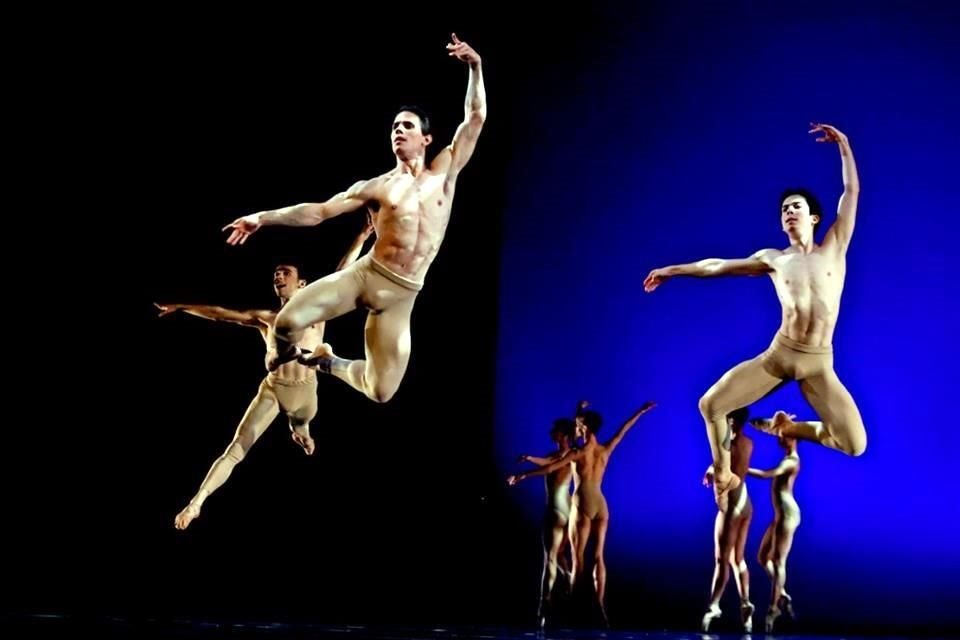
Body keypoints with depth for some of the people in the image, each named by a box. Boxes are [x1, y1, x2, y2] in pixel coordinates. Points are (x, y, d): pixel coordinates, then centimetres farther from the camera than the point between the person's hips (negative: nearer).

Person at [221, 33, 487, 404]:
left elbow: (475, 118, 8)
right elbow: (318, 212, 7)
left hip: (401, 293, 1)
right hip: (365, 273, -1)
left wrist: (475, 68, -2)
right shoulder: (376, 187, 8)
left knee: (381, 392, -2)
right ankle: (287, 361, 16)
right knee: (288, 322, -23)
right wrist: (263, 218, -1)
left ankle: (328, 362, 30)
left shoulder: (444, 171, 10)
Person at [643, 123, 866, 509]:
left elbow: (852, 191, 2)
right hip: (778, 354, 1)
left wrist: (843, 146, -4)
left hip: (819, 363, -1)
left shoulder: (834, 246, 7)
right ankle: (724, 476, 13)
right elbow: (717, 266, 17)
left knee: (854, 445, -14)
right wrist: (673, 270, 21)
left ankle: (792, 428, 14)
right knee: (711, 405, -9)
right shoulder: (773, 259, 10)